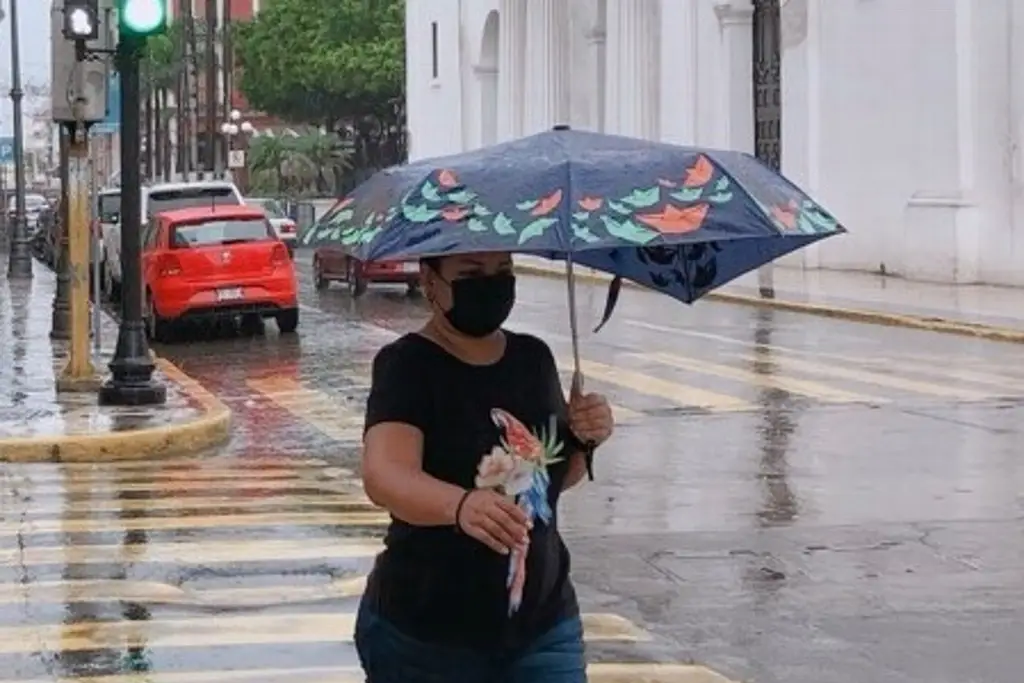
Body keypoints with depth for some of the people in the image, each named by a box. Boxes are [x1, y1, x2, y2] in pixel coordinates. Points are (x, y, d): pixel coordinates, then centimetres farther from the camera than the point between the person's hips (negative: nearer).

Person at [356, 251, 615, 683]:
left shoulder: (533, 357, 5)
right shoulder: (407, 366, -13)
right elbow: (384, 476, -31)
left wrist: (584, 440, -5)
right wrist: (460, 505, -51)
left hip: (543, 624, 4)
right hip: (425, 637, -4)